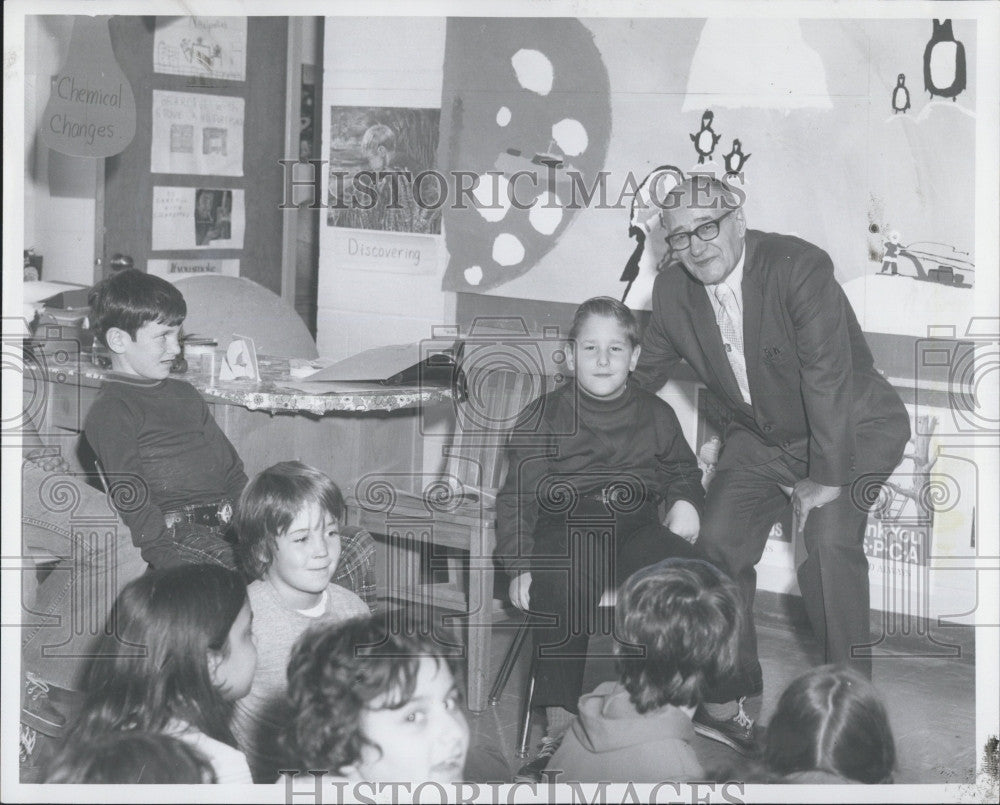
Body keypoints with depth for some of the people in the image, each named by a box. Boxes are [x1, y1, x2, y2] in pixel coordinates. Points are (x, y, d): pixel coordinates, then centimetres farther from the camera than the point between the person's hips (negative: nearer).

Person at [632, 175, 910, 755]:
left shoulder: (800, 266, -27)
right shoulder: (672, 290, -8)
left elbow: (828, 375, -29)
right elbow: (647, 373, 9)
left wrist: (825, 477, -29)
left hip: (852, 430, -6)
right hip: (761, 437, 6)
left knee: (828, 538, -26)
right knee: (719, 543, -8)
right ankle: (727, 699, 6)